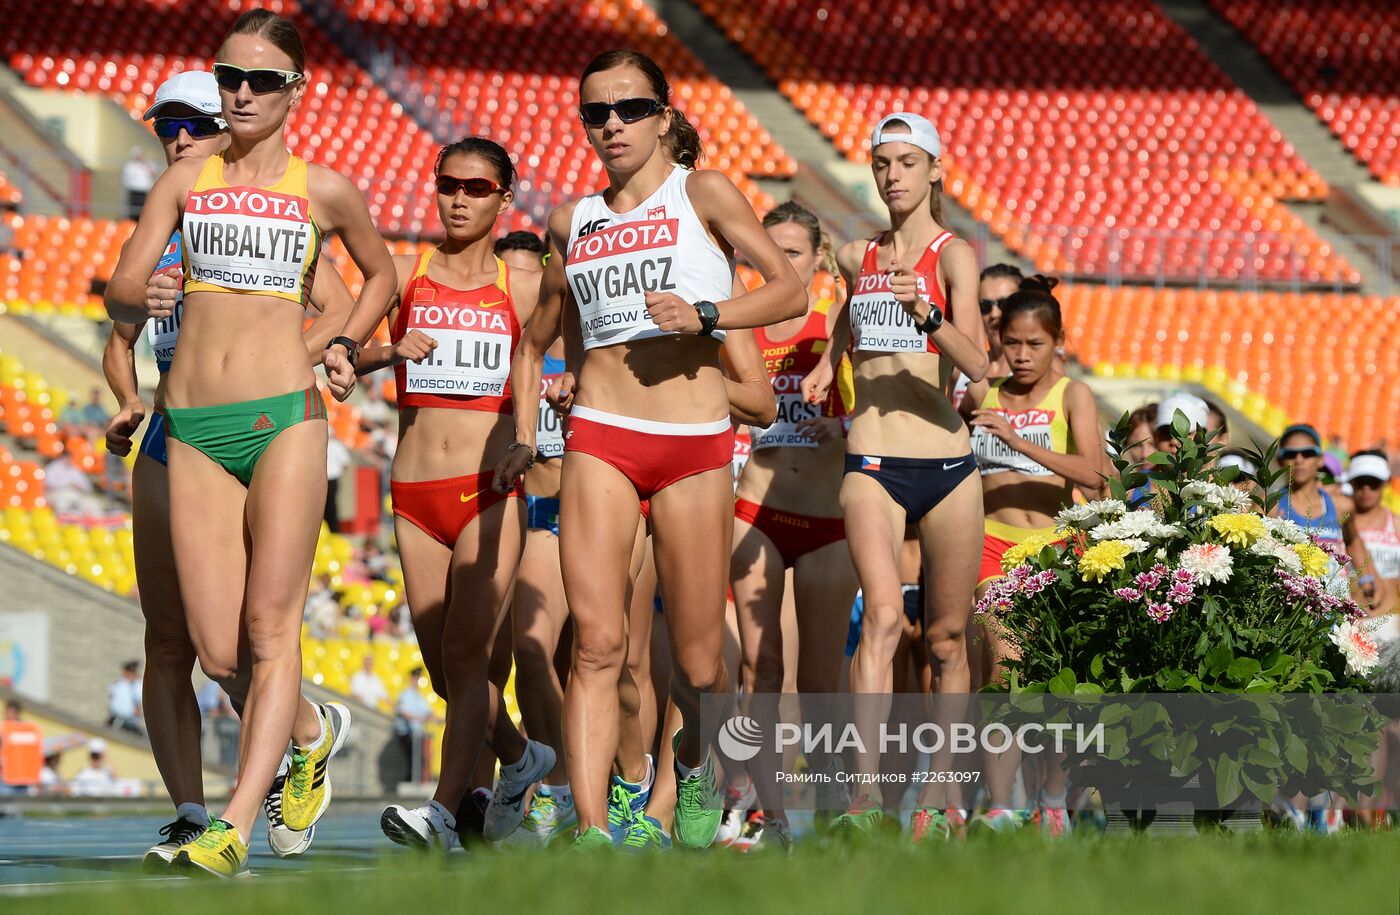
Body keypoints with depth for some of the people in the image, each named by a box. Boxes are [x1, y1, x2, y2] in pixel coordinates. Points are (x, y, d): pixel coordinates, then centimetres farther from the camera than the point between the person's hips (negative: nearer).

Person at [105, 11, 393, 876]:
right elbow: (119, 289, 9)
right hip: (194, 429, 3)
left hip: (285, 416, -3)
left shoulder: (323, 189, 6)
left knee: (270, 629, -12)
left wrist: (345, 344, 7)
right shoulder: (186, 179, 11)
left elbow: (382, 271, 22)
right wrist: (141, 300, -13)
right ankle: (311, 730, 30)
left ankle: (235, 827, -16)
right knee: (219, 652, 0)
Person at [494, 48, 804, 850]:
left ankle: (696, 762, 35)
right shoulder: (574, 221, 15)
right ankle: (592, 831, -21)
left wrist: (705, 315, -18)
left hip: (695, 446, -2)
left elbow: (791, 291, -3)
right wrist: (524, 440, 17)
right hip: (600, 437, 2)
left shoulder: (703, 194, 5)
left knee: (698, 660, 3)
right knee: (598, 641, -14)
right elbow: (538, 339, 27)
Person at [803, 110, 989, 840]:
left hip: (946, 463, -1)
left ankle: (940, 792, 20)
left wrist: (930, 317, -32)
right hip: (872, 463, 1)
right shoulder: (856, 257, 12)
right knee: (883, 615, -19)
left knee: (947, 638, 7)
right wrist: (832, 357, 20)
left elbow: (977, 365, -16)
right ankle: (866, 790, -31)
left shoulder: (953, 254, -2)